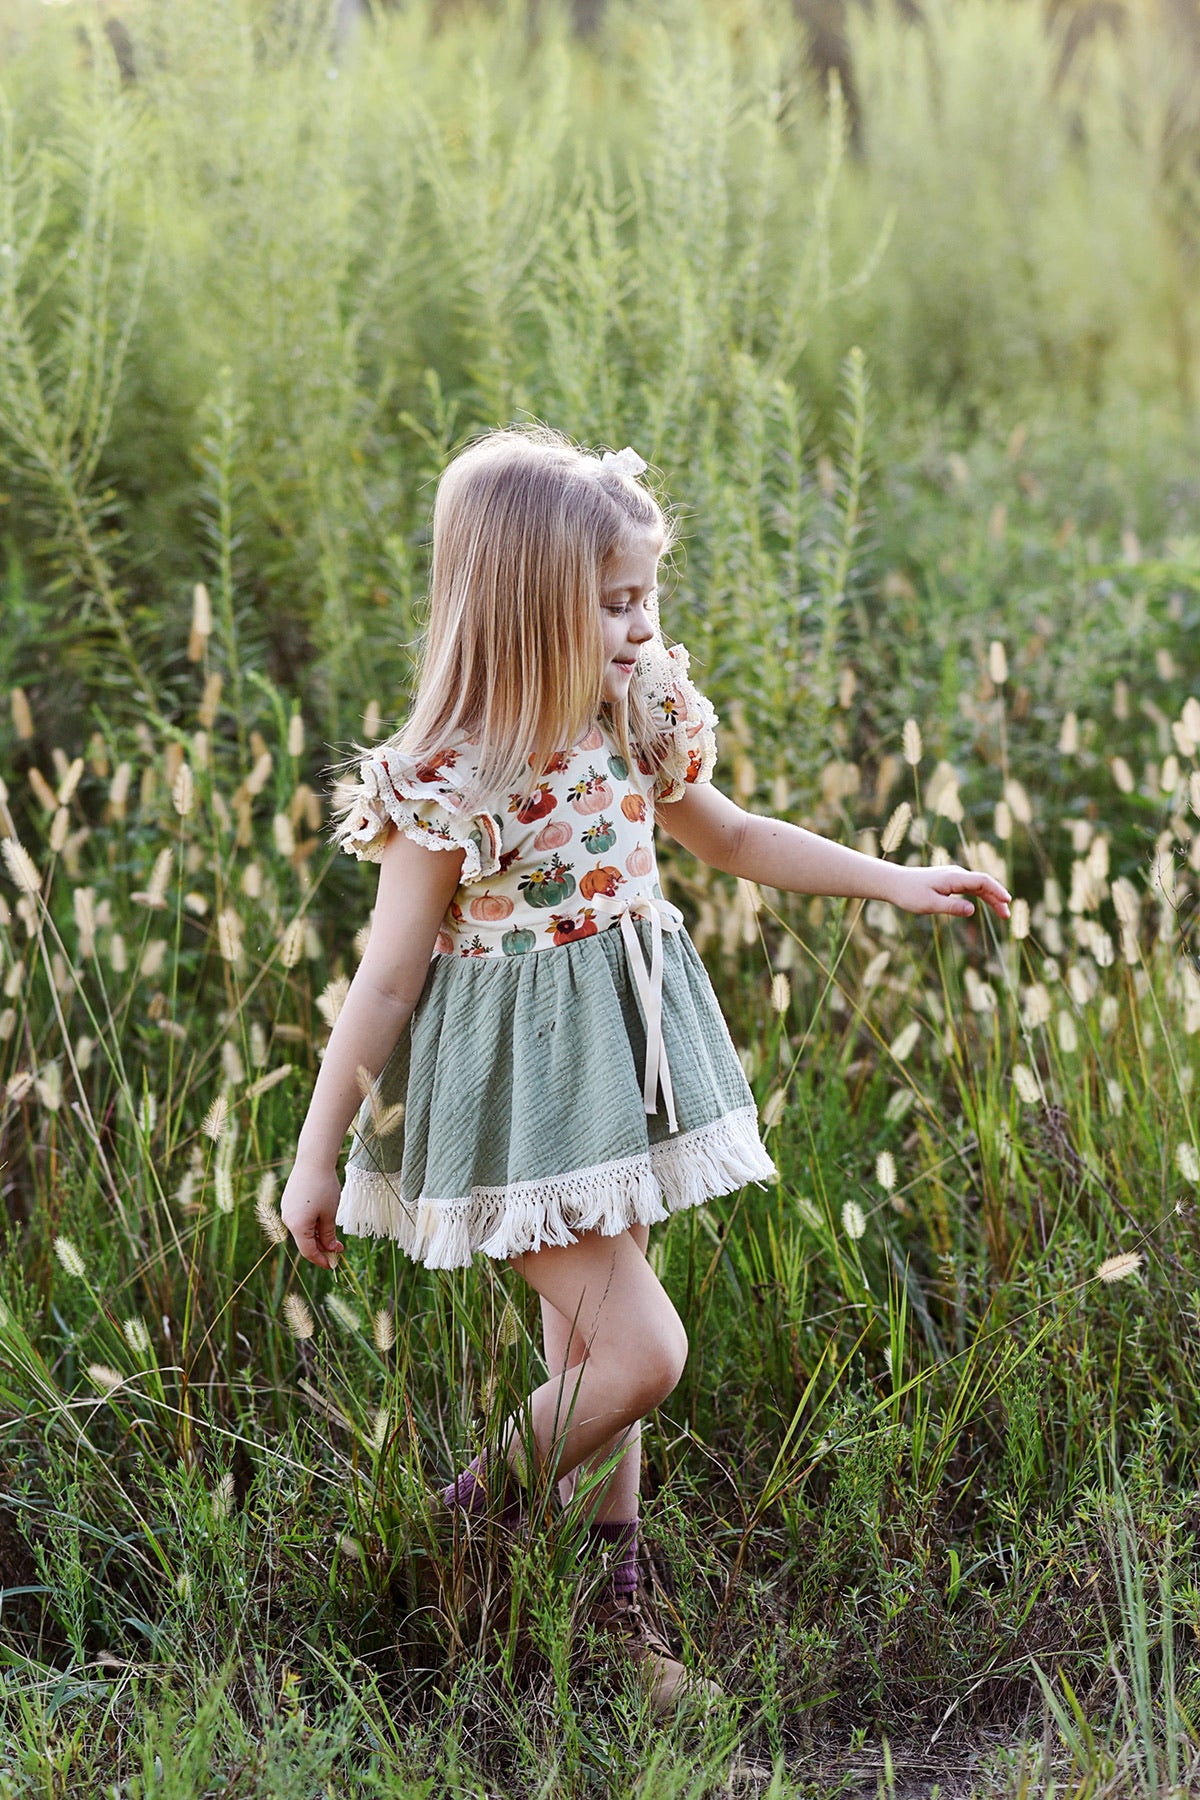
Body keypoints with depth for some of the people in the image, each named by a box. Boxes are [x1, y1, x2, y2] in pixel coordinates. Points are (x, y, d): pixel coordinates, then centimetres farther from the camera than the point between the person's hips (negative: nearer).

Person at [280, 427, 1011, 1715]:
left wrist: (896, 882, 19)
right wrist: (316, 1159, -8)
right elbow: (385, 982, -13)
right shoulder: (451, 786, -20)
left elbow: (727, 837, 20)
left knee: (592, 1346, 15)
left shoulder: (635, 726, 0)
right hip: (516, 1082, -7)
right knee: (641, 1349, -10)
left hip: (620, 1062, 7)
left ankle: (615, 1606, 26)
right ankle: (477, 1513, 14)